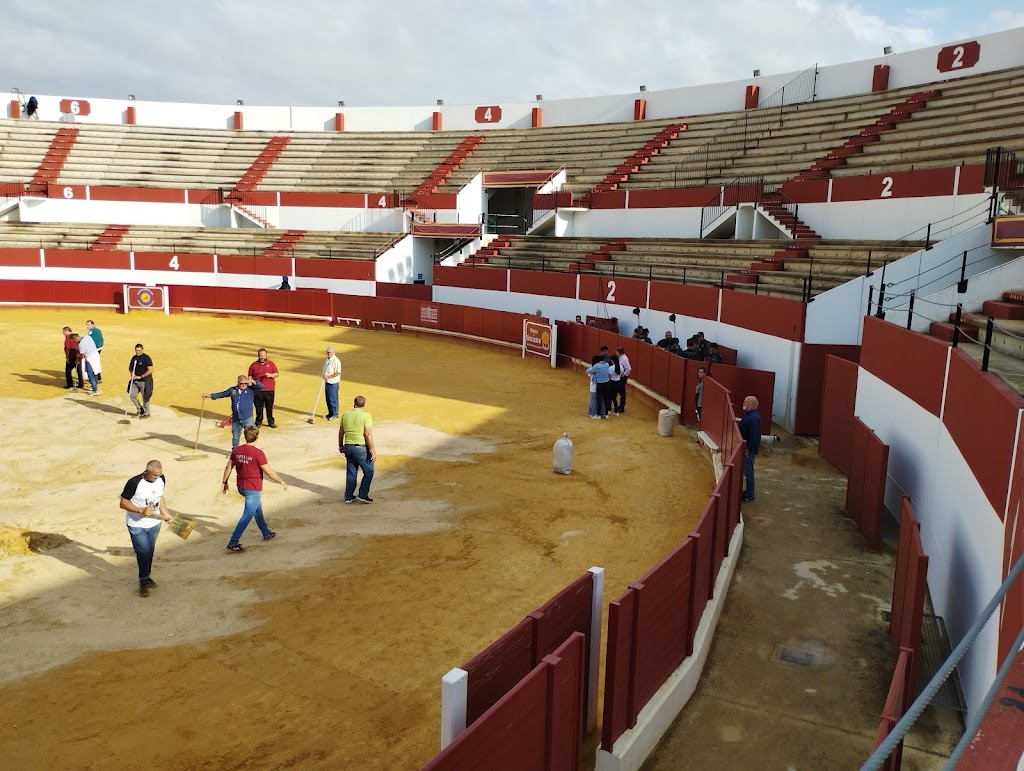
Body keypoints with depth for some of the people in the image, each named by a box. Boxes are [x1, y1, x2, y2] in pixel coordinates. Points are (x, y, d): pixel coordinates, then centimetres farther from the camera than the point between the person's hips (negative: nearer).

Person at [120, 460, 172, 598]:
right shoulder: (134, 483, -24)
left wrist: (165, 513, 5)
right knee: (144, 552, -6)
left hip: (154, 523, 5)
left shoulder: (161, 479, -8)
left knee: (150, 551, 17)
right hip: (137, 525, -5)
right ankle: (143, 581, 9)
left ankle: (146, 577, 34)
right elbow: (123, 503, -17)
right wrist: (141, 510, -29)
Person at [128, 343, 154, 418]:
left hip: (144, 381, -7)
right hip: (135, 381, 7)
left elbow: (150, 370, -18)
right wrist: (132, 373, -1)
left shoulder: (146, 358, -12)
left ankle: (146, 413, 16)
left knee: (145, 397, 1)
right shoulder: (134, 358, 8)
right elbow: (130, 367, 22)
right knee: (132, 395, 3)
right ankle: (140, 410, 22)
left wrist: (140, 376, -18)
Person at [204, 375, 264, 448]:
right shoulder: (232, 390, 5)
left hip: (248, 418, -3)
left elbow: (261, 387, -11)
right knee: (235, 437, 16)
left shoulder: (251, 390, -2)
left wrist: (253, 382, -19)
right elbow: (221, 394, 16)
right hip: (235, 419, 3)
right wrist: (210, 395, 14)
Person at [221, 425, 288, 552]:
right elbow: (269, 471, -16)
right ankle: (233, 542, 0)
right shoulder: (258, 453, -20)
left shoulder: (236, 450, -1)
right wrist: (282, 482, -4)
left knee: (258, 510, 24)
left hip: (241, 487, 8)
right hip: (253, 489, -8)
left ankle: (266, 533, 39)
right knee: (247, 516, 0)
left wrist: (225, 482, 20)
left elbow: (228, 467, 6)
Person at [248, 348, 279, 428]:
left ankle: (271, 422, 14)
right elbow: (250, 376, 12)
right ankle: (258, 422, 15)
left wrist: (270, 375, -11)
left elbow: (277, 374, 7)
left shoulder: (271, 364, 7)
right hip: (258, 390, 0)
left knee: (269, 407, 4)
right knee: (259, 407, 5)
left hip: (269, 390, 0)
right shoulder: (254, 365, 7)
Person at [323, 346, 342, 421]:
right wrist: (325, 378, 18)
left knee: (333, 399, -4)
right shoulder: (327, 360, 12)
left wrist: (328, 377, -22)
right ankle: (330, 413, 24)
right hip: (327, 382, 9)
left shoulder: (336, 361, -16)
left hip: (333, 383, -9)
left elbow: (338, 373, -22)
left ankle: (335, 414, 4)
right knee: (328, 399, 14)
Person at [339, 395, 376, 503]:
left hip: (348, 447, 6)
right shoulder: (366, 416, -10)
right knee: (368, 472, 9)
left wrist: (340, 445, 25)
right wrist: (372, 450, -12)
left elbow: (341, 432, 12)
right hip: (361, 448, -6)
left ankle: (349, 496, 19)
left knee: (351, 473, 15)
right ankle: (363, 495, 5)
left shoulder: (346, 415, 7)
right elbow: (368, 434, -16)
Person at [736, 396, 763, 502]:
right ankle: (748, 491, 27)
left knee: (748, 471, -2)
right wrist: (740, 420, 9)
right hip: (746, 446, 10)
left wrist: (748, 449, -23)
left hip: (749, 449, -10)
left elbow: (754, 436, -25)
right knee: (747, 470, 17)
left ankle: (749, 495, 7)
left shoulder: (754, 418, -23)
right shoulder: (749, 414, 9)